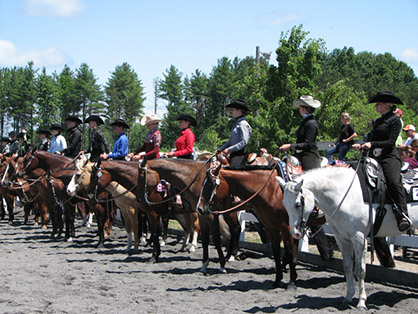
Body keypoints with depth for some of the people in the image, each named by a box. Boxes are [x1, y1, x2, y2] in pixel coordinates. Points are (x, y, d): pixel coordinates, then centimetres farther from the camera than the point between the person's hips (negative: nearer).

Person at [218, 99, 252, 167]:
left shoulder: (243, 124, -13)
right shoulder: (237, 123, 17)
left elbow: (244, 142, -21)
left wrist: (229, 149, -23)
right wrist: (221, 149, 17)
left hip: (240, 154, -10)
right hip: (234, 154, 10)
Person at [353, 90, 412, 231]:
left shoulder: (394, 120, 0)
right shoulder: (378, 122, 24)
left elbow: (391, 142, -8)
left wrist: (372, 144, -17)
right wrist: (361, 145, 4)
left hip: (390, 157, -8)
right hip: (375, 158, 8)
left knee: (394, 182, -30)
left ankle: (403, 216, -35)